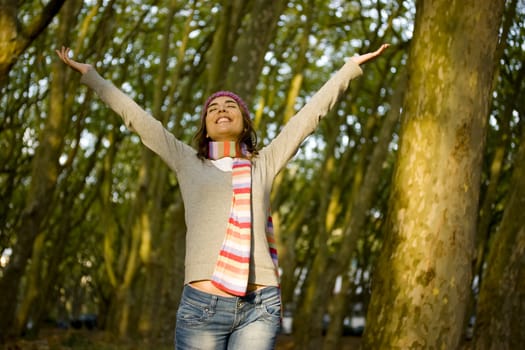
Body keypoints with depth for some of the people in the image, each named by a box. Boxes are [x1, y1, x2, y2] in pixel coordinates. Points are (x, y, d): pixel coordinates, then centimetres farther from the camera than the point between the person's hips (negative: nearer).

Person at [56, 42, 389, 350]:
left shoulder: (264, 164, 15)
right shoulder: (188, 163, 13)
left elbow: (311, 113, 18)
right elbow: (135, 116, 18)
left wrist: (352, 66, 23)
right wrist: (90, 74, 23)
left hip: (259, 308, 1)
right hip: (203, 305, 0)